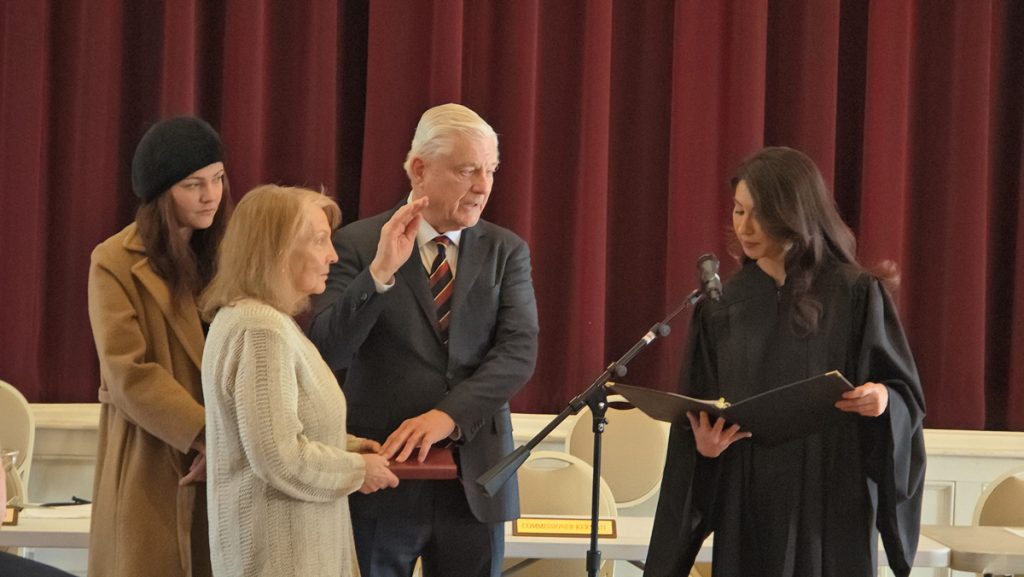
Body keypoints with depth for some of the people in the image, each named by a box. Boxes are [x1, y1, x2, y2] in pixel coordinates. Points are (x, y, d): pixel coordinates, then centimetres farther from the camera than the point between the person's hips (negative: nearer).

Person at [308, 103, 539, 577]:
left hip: (474, 479, 2)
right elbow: (326, 352, -11)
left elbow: (519, 352, -5)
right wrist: (380, 273, -22)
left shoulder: (506, 251, 7)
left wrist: (448, 416, -19)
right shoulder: (358, 245, -2)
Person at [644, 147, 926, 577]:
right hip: (747, 509, 3)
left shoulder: (855, 295, -2)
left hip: (829, 506, -3)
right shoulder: (723, 306, 9)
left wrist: (883, 399, -24)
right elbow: (697, 416, 10)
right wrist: (703, 443, -11)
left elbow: (906, 395, -2)